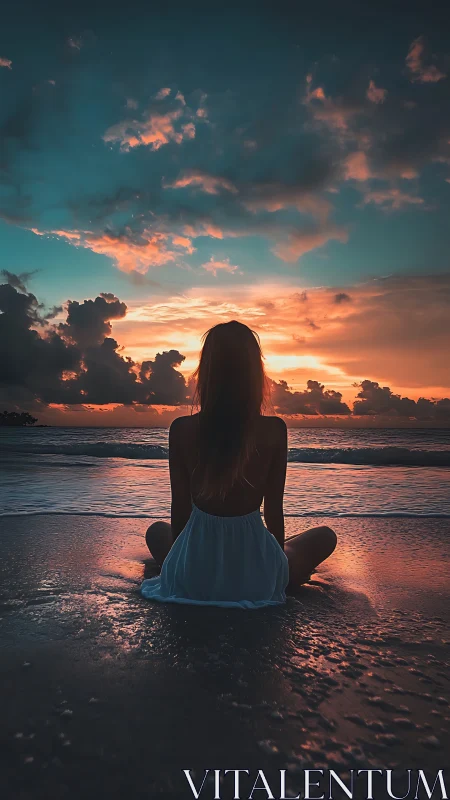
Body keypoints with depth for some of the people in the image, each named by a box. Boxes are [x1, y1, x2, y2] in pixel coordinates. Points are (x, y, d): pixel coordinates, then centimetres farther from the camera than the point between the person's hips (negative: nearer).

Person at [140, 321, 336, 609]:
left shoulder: (182, 430, -12)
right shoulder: (274, 430, -14)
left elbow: (180, 510, -2)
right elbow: (274, 511, -4)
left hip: (194, 575, 2)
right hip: (256, 577, -2)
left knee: (157, 531, 35)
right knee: (325, 536, 25)